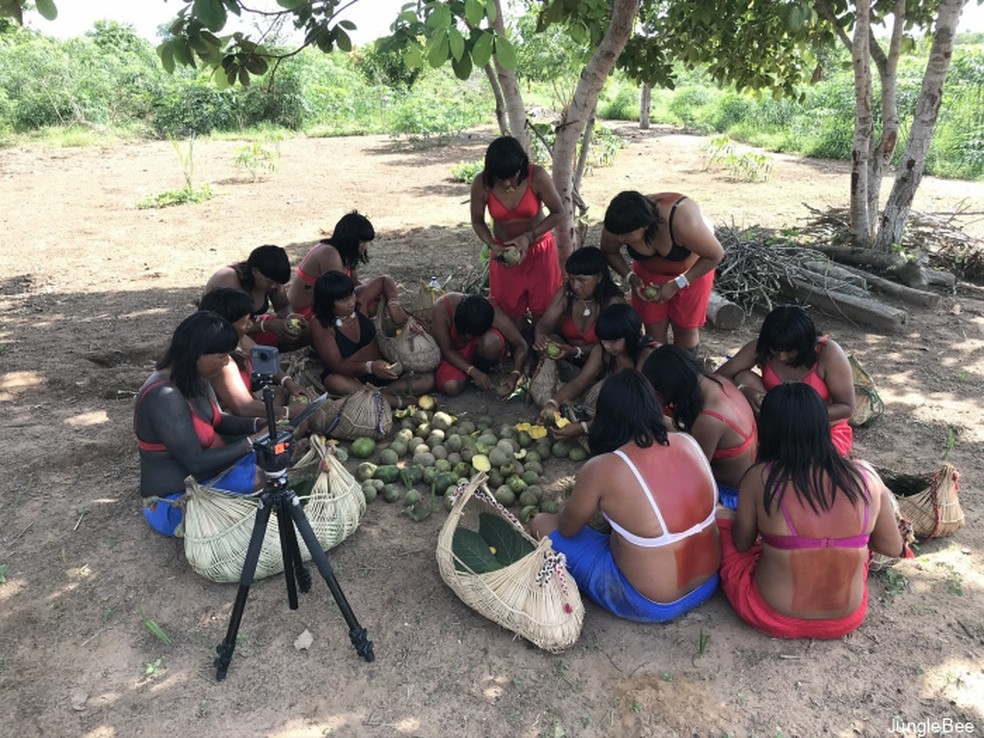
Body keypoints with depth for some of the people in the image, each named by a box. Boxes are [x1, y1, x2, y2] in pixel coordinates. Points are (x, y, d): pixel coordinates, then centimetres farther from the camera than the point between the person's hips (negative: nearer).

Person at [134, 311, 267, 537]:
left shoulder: (194, 378, -3)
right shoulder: (164, 397, -30)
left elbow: (217, 421, 11)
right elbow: (195, 462, -29)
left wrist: (259, 425, -6)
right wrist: (252, 442, -24)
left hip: (205, 472, 9)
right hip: (177, 501, -8)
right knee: (263, 479, -21)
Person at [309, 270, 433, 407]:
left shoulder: (360, 302, -5)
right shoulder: (320, 325, -16)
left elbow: (385, 281, 11)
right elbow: (337, 365, -21)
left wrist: (393, 304, -9)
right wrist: (369, 367, -38)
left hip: (381, 371, 5)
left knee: (428, 379, -16)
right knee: (335, 382, -41)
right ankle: (394, 400, -34)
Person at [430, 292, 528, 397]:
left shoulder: (493, 314, -30)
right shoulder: (442, 307, -32)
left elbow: (521, 345, -22)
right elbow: (446, 349, -24)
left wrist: (515, 375, -36)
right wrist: (473, 372, -32)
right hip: (454, 355, 1)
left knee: (491, 342, -37)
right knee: (451, 387, -30)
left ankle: (482, 368, -4)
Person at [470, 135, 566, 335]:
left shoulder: (537, 176, -23)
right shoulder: (481, 183, -18)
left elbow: (559, 213, -14)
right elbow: (477, 221, -4)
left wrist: (529, 237, -25)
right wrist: (493, 246, -21)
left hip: (539, 250, -1)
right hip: (504, 253, 1)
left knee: (542, 309, 8)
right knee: (511, 311, 9)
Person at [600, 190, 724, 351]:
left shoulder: (682, 221, -41)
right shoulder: (616, 226, -30)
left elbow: (715, 255, -26)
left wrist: (676, 284, -28)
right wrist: (630, 277, -23)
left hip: (692, 268, -2)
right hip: (650, 269, 3)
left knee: (685, 327, 4)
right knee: (654, 329, 1)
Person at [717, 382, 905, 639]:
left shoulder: (760, 478, -19)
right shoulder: (866, 477, -12)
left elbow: (741, 545, -4)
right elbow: (894, 548, 3)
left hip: (773, 618, -3)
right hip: (846, 620, 4)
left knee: (722, 515, 16)